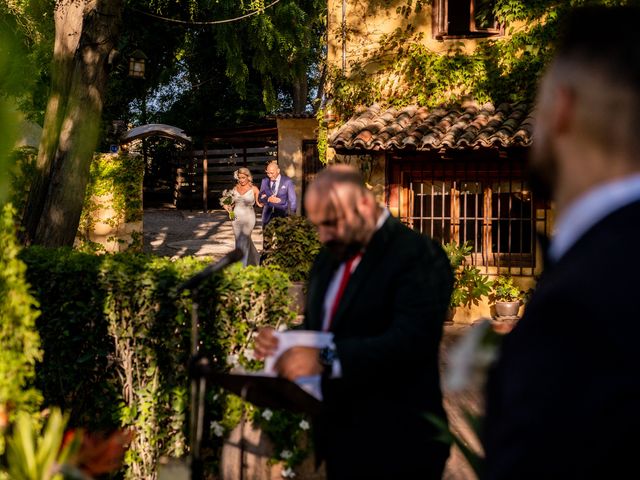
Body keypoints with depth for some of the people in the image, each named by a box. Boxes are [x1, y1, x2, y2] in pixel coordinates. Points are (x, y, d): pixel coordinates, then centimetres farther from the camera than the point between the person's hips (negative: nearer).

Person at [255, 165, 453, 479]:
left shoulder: (418, 255, -14)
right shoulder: (328, 258, 13)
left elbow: (412, 340, -27)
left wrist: (326, 359, -35)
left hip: (395, 445, -7)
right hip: (339, 437, 7)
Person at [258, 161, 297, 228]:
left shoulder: (287, 181, -2)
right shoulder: (264, 181, 8)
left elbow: (293, 200, 1)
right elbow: (260, 198, 9)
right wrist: (268, 199, -13)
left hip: (282, 215, -3)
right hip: (268, 215, 3)